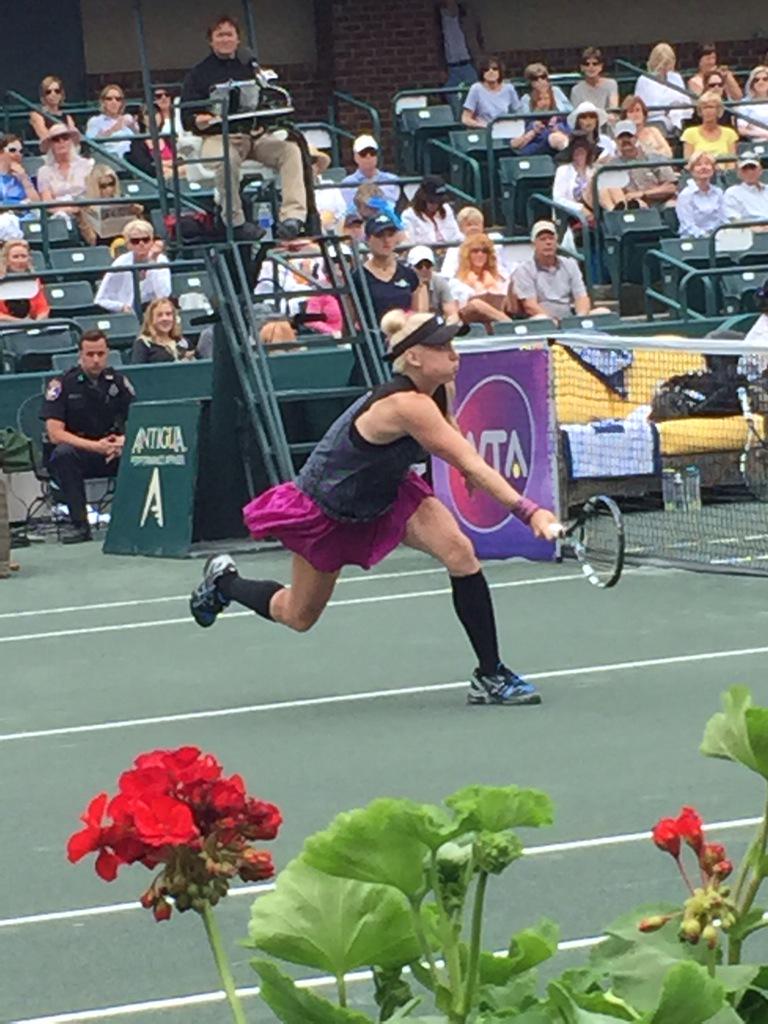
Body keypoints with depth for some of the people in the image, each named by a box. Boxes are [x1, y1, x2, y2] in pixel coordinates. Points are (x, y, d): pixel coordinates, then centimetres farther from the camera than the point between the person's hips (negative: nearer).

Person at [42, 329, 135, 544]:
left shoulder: (118, 382, 3)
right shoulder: (62, 384, -8)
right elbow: (55, 434, -15)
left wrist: (124, 441, -22)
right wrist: (95, 446, -27)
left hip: (112, 454, 2)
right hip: (77, 455, -2)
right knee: (63, 453, -37)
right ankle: (79, 524, -30)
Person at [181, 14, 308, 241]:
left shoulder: (250, 69, 23)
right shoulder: (198, 74, 13)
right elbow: (187, 117, 5)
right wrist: (200, 121, -18)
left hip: (257, 134, 3)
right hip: (219, 136, -3)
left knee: (290, 150, -27)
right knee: (228, 159, -39)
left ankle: (293, 215, -36)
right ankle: (236, 223, -27)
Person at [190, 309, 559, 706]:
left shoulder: (433, 394, -14)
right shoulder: (406, 404, -39)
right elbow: (471, 464, -46)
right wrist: (528, 511, -51)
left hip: (387, 494, 7)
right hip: (325, 509, -7)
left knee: (459, 550, -20)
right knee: (298, 616, 15)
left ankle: (490, 675, -14)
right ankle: (223, 581, 45)